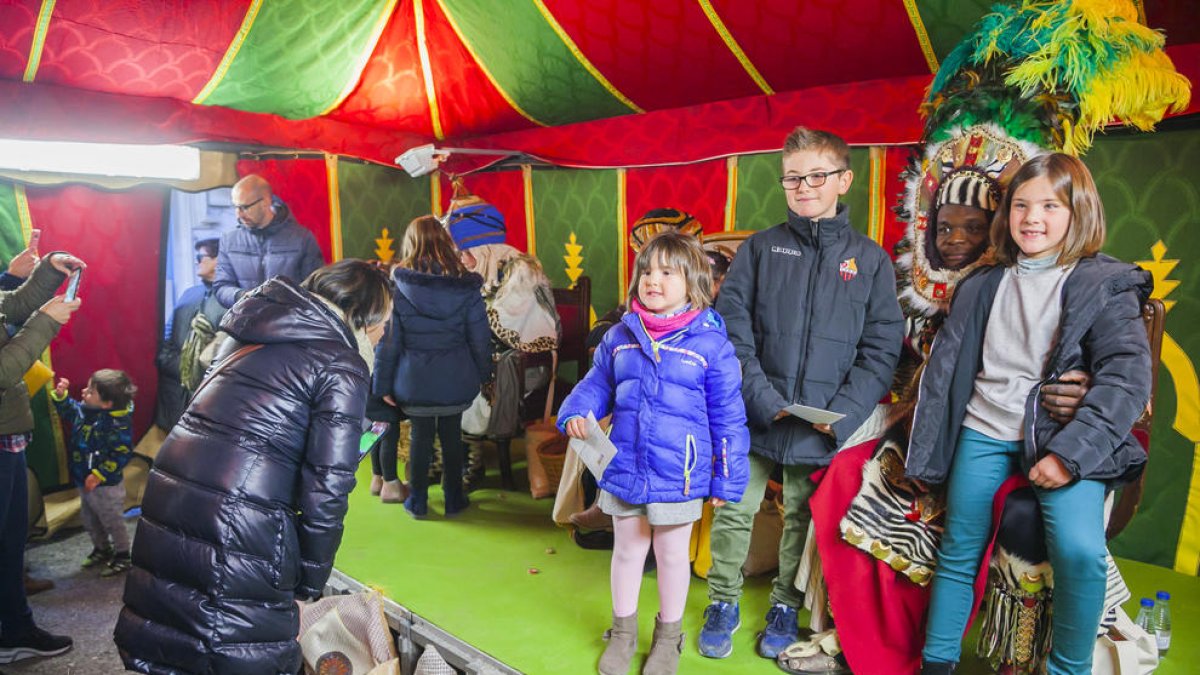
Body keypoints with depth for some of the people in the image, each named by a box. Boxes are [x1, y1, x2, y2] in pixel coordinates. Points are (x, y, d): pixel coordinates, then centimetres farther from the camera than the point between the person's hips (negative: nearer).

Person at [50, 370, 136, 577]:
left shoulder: (118, 423, -29)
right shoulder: (84, 409, -6)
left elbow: (121, 454, -28)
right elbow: (68, 411, 17)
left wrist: (99, 475, -26)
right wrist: (61, 396, -2)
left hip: (106, 486, -8)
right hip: (84, 482, 8)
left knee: (113, 522, 9)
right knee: (90, 521, 24)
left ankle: (122, 556, 26)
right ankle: (102, 549, 44)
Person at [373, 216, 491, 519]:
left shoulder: (397, 287, -9)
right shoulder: (466, 286, -7)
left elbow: (388, 341, -5)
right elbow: (480, 338, -2)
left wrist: (383, 385, 3)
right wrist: (482, 375, 12)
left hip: (414, 381, 0)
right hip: (456, 380, 1)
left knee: (420, 436, 14)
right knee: (452, 436, 15)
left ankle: (418, 502, 25)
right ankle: (453, 500, 27)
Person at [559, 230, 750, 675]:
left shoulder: (711, 343, -11)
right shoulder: (620, 337, -1)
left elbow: (728, 417, -7)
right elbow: (597, 385, 11)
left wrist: (727, 479, -4)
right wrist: (576, 413, -11)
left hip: (679, 477, -3)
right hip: (624, 471, 3)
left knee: (672, 555, 16)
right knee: (627, 551, 20)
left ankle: (668, 637, 40)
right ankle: (623, 631, 42)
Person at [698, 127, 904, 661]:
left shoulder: (870, 259, 2)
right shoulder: (760, 248, 2)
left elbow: (881, 347, -1)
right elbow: (731, 325, -5)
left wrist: (844, 412, -12)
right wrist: (761, 396, -15)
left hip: (823, 424, 0)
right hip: (752, 415, 0)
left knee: (802, 517, 15)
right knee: (735, 510, 8)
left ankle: (786, 607, 35)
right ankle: (723, 603, 29)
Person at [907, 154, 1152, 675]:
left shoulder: (1106, 285, 1)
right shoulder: (983, 286, 11)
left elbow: (1127, 375, -9)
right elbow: (944, 368, 12)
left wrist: (1070, 451, -20)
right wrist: (923, 450, 7)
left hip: (1063, 437, -3)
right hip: (983, 435, 3)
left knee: (1080, 550, -23)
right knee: (958, 553, 7)